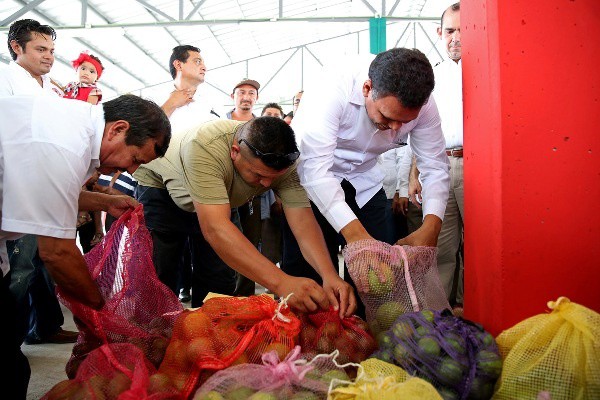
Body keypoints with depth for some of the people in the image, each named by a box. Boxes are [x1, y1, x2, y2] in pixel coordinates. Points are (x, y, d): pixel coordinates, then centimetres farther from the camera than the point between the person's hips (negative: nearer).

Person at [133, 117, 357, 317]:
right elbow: (214, 228, -51)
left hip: (216, 200, 4)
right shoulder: (205, 149, -43)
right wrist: (281, 282, -59)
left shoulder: (284, 162, -28)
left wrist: (329, 275, -49)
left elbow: (303, 220, -31)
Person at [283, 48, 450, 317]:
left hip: (363, 178, 4)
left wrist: (431, 226, -31)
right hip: (309, 176, -3)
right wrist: (354, 232, -48)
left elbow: (435, 166, -13)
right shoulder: (331, 91, -33)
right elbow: (314, 167, -39)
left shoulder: (421, 103, -18)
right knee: (306, 268, -6)